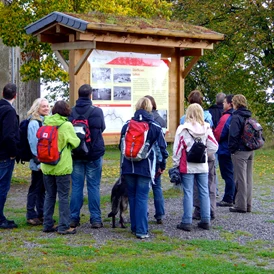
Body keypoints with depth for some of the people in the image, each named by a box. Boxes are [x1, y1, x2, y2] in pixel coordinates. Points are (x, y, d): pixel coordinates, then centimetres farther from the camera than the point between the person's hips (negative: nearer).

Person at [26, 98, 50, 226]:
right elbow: (33, 144, -15)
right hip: (38, 163, -7)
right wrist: (38, 162, -17)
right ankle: (31, 216, 6)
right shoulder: (34, 123, -12)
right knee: (35, 189, -1)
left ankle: (41, 214, 21)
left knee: (43, 189, 13)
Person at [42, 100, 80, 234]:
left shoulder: (46, 123, 0)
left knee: (49, 196, 14)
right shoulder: (66, 125, -13)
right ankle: (64, 227, 4)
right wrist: (78, 138, 17)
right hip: (62, 167, -5)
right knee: (63, 197, 2)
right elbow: (75, 143, -4)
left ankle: (48, 224, 17)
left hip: (47, 167, 5)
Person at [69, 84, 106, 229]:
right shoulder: (97, 111, -10)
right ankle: (95, 219, 4)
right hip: (94, 154, -2)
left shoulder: (71, 112, -5)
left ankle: (74, 218, 9)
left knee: (76, 186, 8)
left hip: (76, 154, 2)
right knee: (94, 186, 4)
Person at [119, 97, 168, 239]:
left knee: (132, 196, 13)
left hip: (128, 167, 3)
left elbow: (121, 146, 15)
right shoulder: (155, 127, -3)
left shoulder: (127, 125, 4)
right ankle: (141, 230, -5)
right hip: (145, 167, -2)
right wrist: (162, 165, 15)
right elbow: (162, 147, 1)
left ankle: (134, 227, 19)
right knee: (142, 198, -1)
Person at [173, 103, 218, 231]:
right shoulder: (206, 128, -1)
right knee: (204, 192, 10)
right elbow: (213, 147, 0)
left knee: (188, 193, 1)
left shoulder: (183, 129, -9)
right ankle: (205, 221, 14)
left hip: (187, 166, -3)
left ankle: (187, 222, 2)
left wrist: (176, 164, 0)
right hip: (203, 166, 3)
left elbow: (177, 149, -8)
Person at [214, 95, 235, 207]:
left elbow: (218, 134, -16)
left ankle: (228, 199, 0)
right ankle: (234, 198, 19)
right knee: (233, 175, 13)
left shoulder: (226, 117, -18)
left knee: (228, 175, -4)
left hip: (225, 151, -8)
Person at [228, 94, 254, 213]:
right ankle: (248, 205, 16)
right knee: (248, 178, 11)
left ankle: (240, 205, 0)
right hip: (250, 151, 8)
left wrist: (232, 149, -8)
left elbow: (233, 135, -18)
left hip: (239, 152, -8)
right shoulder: (249, 117, 11)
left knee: (240, 179, -3)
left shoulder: (236, 117, -13)